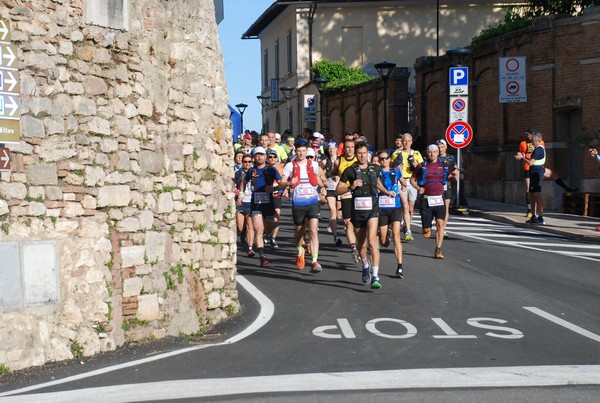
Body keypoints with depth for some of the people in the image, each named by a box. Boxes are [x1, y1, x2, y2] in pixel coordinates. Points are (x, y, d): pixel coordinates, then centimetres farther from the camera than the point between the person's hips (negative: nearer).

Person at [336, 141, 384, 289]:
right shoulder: (350, 170, 0)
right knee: (361, 243, 14)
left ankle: (375, 276, -22)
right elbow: (338, 190, 0)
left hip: (372, 208, -1)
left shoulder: (375, 169, 7)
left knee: (372, 241, -19)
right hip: (357, 210, 1)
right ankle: (365, 265, 46)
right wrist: (351, 187, -14)